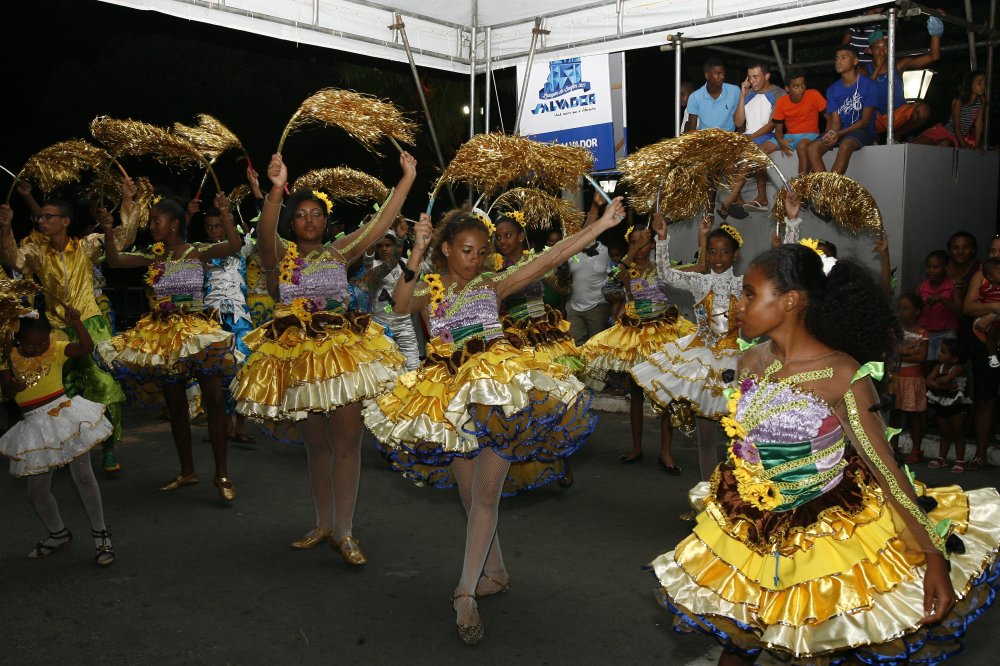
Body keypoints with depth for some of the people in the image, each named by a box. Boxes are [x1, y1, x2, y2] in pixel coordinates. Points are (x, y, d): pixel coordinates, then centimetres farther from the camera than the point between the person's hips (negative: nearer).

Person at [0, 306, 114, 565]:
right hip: (35, 426, 3)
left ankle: (100, 534, 7)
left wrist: (76, 323, -35)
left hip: (65, 415, -3)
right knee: (36, 489, 10)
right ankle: (59, 534, 32)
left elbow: (87, 347, -20)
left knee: (83, 476, -3)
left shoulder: (57, 349, -4)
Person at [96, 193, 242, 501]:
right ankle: (187, 471, 24)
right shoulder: (153, 257, 6)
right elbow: (115, 261, -2)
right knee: (175, 406, 11)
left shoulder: (198, 252, -5)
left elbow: (234, 246, -20)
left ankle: (222, 474, -3)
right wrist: (108, 232, -15)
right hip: (164, 335, 5)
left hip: (199, 330, -4)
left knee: (214, 400, -11)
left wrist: (225, 212, -30)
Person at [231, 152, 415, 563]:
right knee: (315, 444, 12)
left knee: (346, 443, -2)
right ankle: (323, 525, 26)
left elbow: (383, 222, 4)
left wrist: (408, 178, -2)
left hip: (343, 349, 0)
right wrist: (276, 190, -38)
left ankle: (344, 532, 6)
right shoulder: (279, 252, 3)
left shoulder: (339, 252, 9)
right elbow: (265, 232, -20)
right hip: (296, 355, 0)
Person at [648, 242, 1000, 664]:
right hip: (754, 534, 5)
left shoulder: (842, 375, -22)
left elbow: (887, 470, -19)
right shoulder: (751, 362, -5)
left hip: (834, 537, -5)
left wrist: (934, 556, -20)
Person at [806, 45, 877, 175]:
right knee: (812, 148, -23)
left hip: (862, 130, -5)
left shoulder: (868, 85, -3)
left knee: (845, 146, -38)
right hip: (839, 131, 5)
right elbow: (835, 120, 4)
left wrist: (839, 134, -20)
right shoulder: (833, 90, 12)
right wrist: (832, 133, -21)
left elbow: (865, 121, -8)